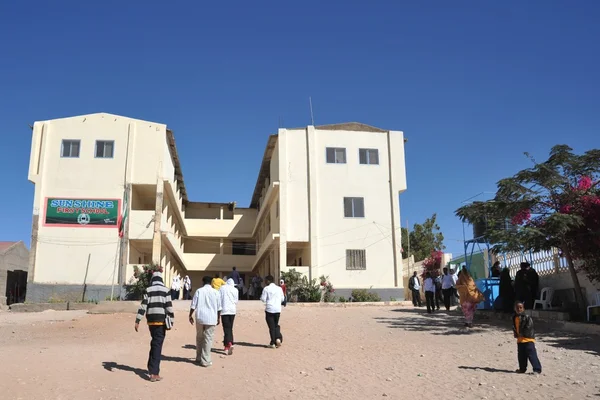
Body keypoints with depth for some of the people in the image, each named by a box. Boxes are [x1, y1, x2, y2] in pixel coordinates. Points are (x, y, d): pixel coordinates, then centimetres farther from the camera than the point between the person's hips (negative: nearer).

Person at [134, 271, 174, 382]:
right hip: (161, 320, -3)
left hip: (151, 320, 3)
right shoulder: (165, 290, -1)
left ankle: (151, 368, 29)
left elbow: (143, 305, -3)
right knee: (158, 345, -2)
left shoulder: (148, 290, 3)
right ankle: (154, 373, -6)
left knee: (154, 343, 20)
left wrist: (137, 320, -3)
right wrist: (171, 320, 1)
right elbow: (169, 306, -5)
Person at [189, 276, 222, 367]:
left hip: (200, 318, 1)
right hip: (211, 319, -1)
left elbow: (193, 305, -1)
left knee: (199, 338, 16)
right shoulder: (215, 292, 2)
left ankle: (198, 358, 24)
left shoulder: (199, 291, 0)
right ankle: (205, 361, 0)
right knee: (208, 339, 2)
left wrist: (190, 316, 10)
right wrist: (218, 318, 16)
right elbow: (219, 308, 5)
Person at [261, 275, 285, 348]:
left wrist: (261, 296, 12)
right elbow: (282, 299, 12)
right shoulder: (279, 288, 6)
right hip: (278, 309, 4)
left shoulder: (266, 288, -7)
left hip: (269, 310, -4)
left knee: (271, 326, 3)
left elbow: (263, 299, -8)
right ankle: (278, 338, -4)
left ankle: (273, 343, 4)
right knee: (276, 325, 17)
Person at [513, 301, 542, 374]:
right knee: (521, 355, 14)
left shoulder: (527, 317, -14)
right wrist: (516, 334, 5)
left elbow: (528, 327, -16)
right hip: (520, 339, 8)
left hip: (528, 339, -7)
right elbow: (514, 328, 18)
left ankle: (537, 369, -6)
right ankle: (522, 369, 27)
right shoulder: (514, 318, 8)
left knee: (532, 355, -10)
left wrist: (522, 333, -11)